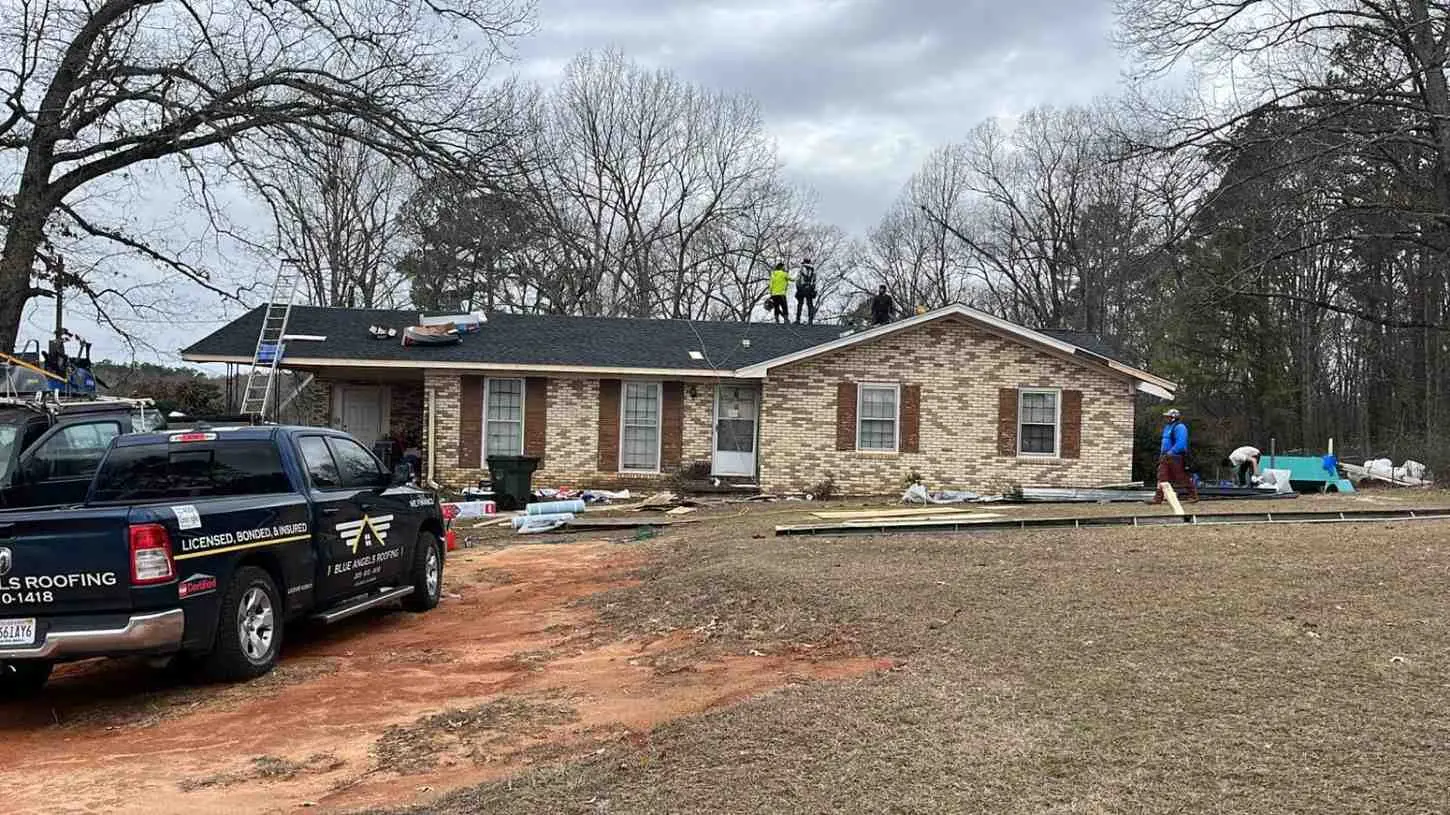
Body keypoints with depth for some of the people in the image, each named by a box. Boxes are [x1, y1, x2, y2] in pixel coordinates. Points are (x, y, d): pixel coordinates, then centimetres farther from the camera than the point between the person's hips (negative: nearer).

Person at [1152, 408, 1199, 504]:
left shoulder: (1179, 427, -12)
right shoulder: (1167, 427, 19)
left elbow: (1181, 444, -23)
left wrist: (1170, 452, -24)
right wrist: (1162, 454, 17)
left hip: (1176, 457, -9)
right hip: (1166, 457, 9)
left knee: (1183, 478, -2)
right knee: (1162, 478, 1)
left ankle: (1193, 496, 10)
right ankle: (1158, 498, -2)